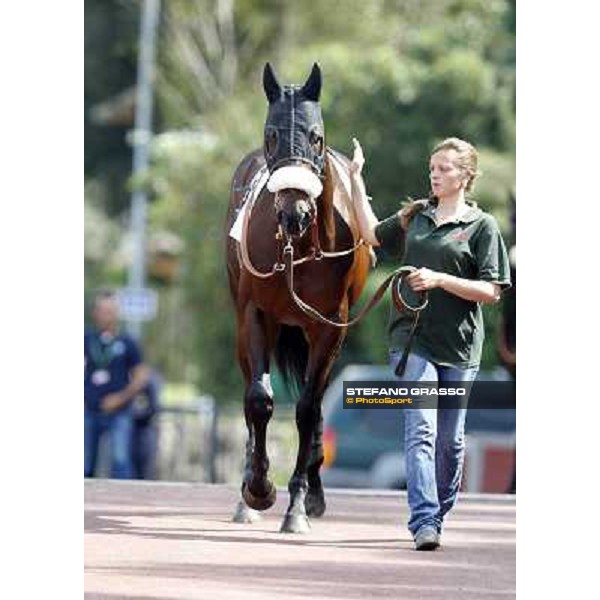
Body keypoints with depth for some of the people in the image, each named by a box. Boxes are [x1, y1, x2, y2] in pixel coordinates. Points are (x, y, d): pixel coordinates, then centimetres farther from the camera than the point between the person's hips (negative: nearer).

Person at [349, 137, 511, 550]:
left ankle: (440, 513, 27)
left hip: (459, 345, -1)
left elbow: (491, 292, -6)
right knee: (421, 429, -14)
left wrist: (440, 279, -16)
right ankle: (424, 521, -22)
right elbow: (373, 234, 28)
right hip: (413, 339, 1)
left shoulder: (482, 226, 0)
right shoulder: (415, 216, 10)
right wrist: (356, 179, 24)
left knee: (451, 438, 9)